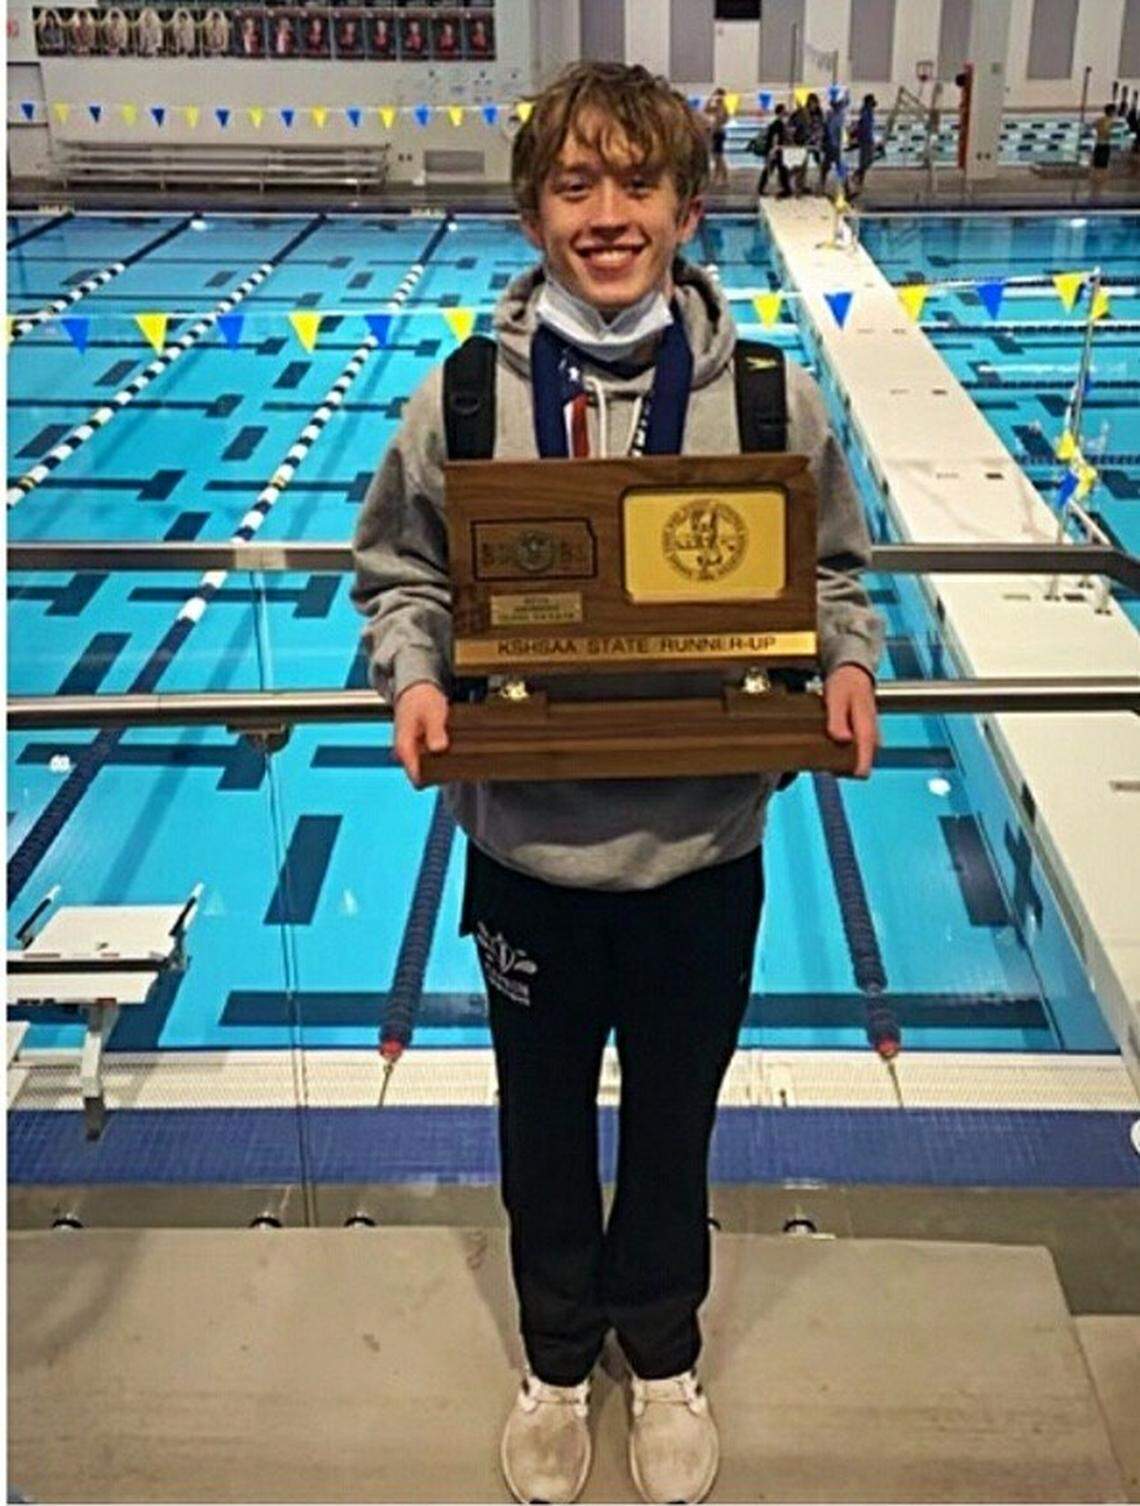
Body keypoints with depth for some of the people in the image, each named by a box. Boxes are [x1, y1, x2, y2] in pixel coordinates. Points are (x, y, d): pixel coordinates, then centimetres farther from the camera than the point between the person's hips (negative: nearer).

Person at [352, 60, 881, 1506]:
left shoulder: (771, 398, -8)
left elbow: (832, 574, 5)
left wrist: (847, 665, -14)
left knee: (674, 1119, 20)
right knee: (543, 1120, 20)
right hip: (525, 848, 1)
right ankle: (556, 1358, 47)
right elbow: (398, 572, 3)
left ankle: (664, 1356, 48)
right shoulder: (463, 398, -9)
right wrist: (415, 677, -15)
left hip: (703, 850, 0)